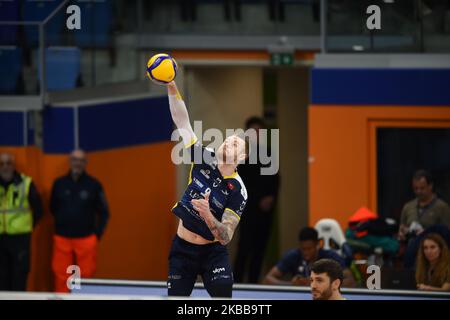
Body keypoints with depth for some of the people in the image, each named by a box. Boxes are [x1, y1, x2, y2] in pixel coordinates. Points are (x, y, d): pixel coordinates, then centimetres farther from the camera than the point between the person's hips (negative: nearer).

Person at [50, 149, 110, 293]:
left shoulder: (94, 185, 2)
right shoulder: (59, 184, 8)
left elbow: (103, 212, 6)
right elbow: (53, 208, 18)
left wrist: (97, 233, -1)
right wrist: (63, 223, 6)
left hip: (86, 239, -2)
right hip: (62, 238, 2)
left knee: (86, 276, -2)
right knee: (61, 276, -2)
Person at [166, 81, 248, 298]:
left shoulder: (238, 191, -14)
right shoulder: (204, 159, -5)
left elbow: (225, 237, -19)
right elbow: (182, 122, -9)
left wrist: (207, 215, -37)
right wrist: (171, 86, -19)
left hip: (212, 252, -3)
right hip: (182, 248, 3)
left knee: (223, 294, -23)